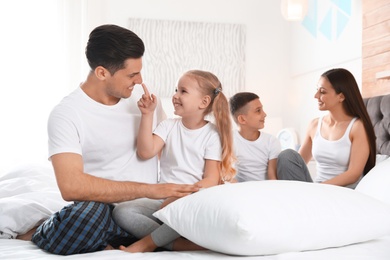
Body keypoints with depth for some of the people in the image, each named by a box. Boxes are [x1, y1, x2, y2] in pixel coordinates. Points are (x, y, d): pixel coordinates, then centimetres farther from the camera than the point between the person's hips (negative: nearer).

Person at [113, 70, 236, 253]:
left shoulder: (213, 135, -1)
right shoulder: (168, 126, 8)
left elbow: (211, 180, -7)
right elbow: (145, 152, -7)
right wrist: (147, 115, -11)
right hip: (163, 200, 3)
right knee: (121, 212, -21)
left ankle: (147, 243, -19)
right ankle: (178, 244, -27)